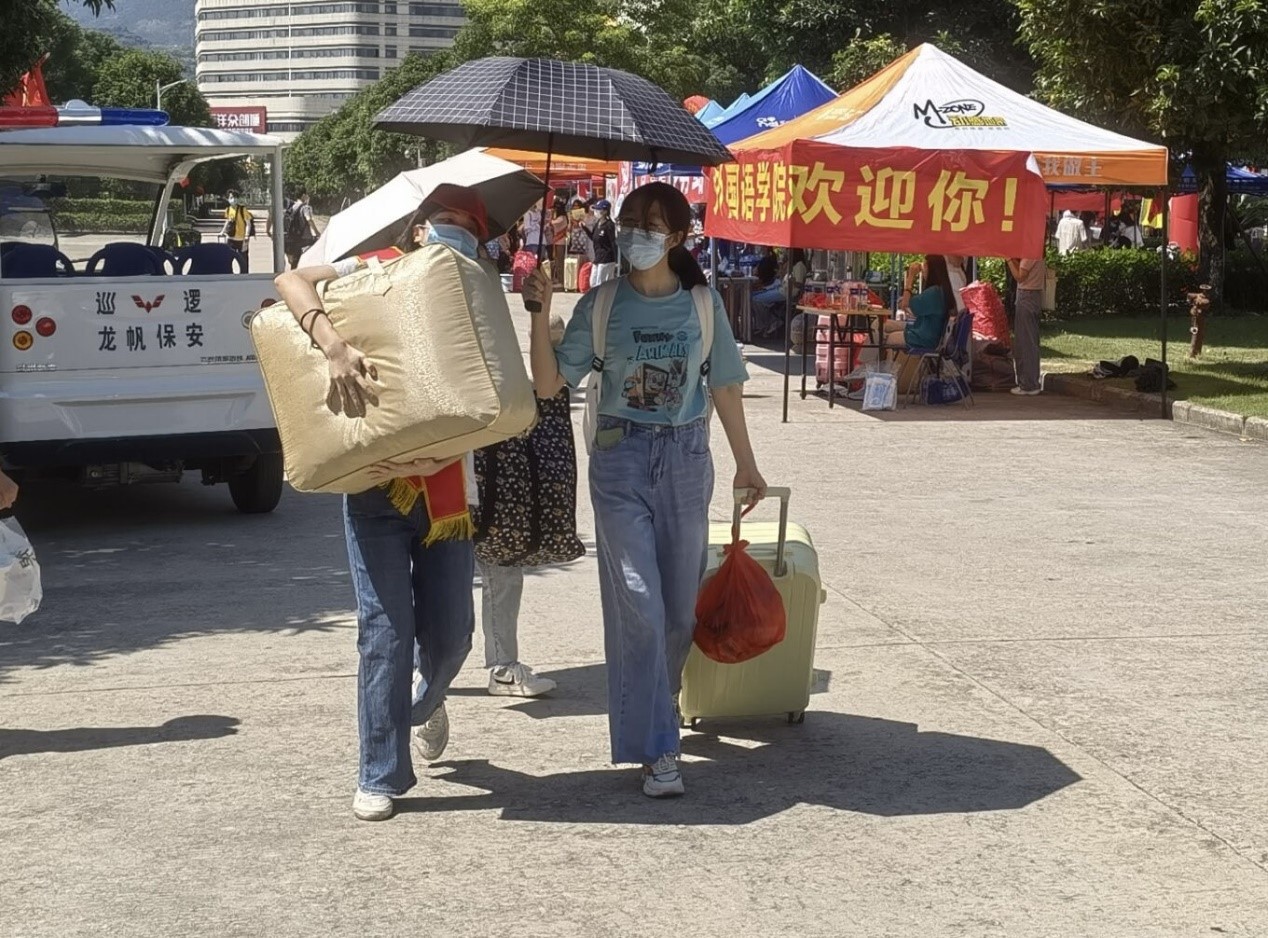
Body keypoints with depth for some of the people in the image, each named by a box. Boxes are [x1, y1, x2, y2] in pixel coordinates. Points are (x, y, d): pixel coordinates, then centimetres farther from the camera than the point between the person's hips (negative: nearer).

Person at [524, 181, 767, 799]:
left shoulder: (703, 304, 3)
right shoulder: (601, 305, -1)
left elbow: (725, 389, 10)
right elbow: (550, 385, -6)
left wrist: (745, 465, 13)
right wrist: (541, 315, -17)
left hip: (686, 459, 2)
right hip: (621, 458, -2)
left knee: (681, 607, 8)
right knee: (639, 605, -10)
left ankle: (648, 710, 32)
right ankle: (657, 750, -7)